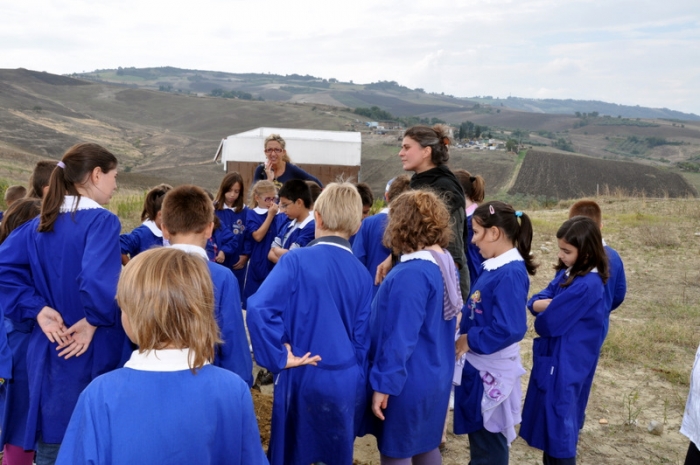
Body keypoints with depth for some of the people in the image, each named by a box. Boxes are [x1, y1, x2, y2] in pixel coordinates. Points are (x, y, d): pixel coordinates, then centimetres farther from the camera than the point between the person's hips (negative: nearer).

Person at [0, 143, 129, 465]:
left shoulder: (40, 224, 6)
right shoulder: (102, 221, -15)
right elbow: (98, 281, -30)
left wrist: (38, 309, -4)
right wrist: (94, 321, -15)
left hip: (49, 348, 6)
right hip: (92, 353, -6)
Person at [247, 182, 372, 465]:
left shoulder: (297, 260, -14)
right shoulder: (362, 274, -2)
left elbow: (258, 309, -26)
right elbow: (363, 338, 3)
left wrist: (280, 357, -14)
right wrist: (357, 382, 14)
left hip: (304, 380, -3)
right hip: (348, 384, 3)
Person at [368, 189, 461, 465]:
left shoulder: (411, 274, -25)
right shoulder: (444, 263, 4)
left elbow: (400, 338, -25)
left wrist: (383, 385, -19)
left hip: (408, 382, -9)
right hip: (434, 376, 9)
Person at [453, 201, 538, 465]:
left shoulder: (510, 274, -24)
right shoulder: (495, 267, 4)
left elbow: (509, 329, -30)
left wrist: (469, 340, -18)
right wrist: (464, 332, -1)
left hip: (492, 369, -9)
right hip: (478, 364, 9)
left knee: (489, 440, 9)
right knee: (478, 434, 23)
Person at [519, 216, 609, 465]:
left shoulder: (587, 285, -24)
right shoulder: (566, 273, 5)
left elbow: (548, 322, -23)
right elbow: (534, 302, 3)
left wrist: (549, 308, -1)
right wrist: (554, 304, -17)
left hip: (565, 362, -9)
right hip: (552, 355, 9)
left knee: (559, 422, 2)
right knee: (548, 417, 20)